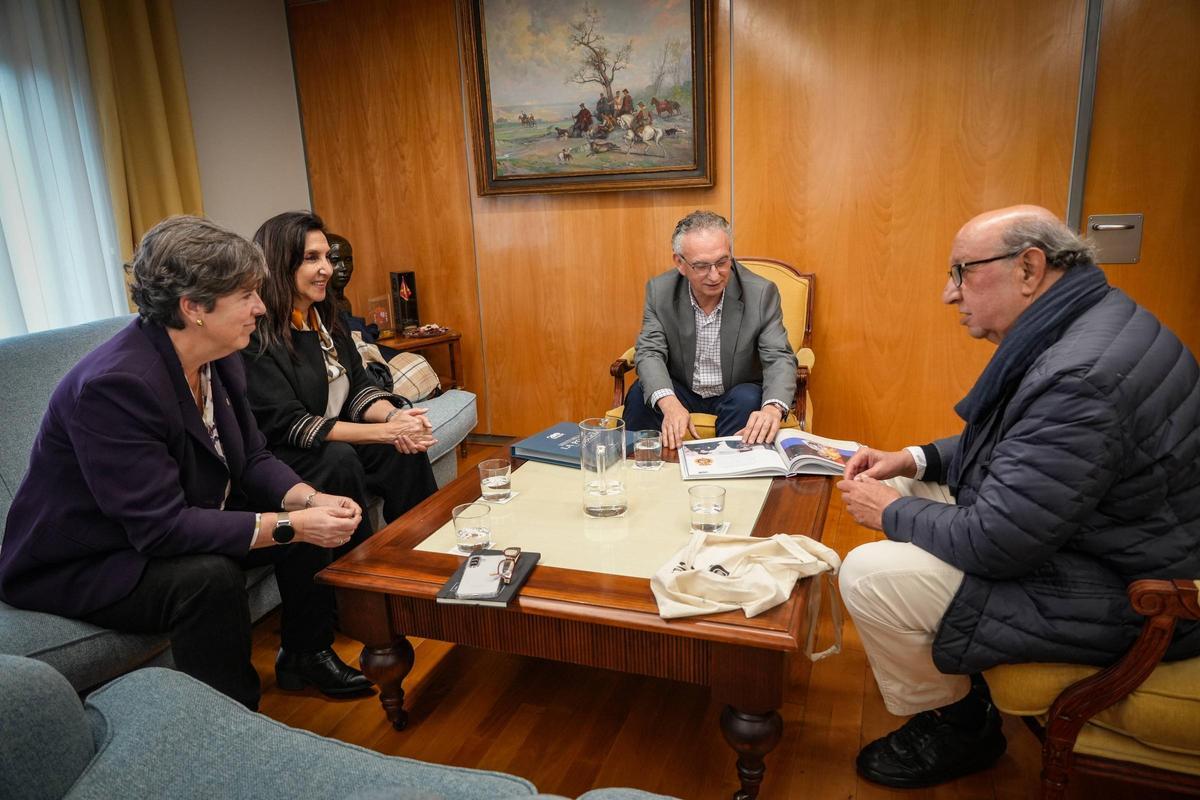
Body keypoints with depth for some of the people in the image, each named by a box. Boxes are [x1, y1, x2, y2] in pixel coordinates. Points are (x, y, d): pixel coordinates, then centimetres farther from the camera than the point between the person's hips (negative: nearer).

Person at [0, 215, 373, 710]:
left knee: (319, 518, -2)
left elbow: (253, 460, 0)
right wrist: (289, 526, -34)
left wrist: (310, 501, -19)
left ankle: (305, 655, 18)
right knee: (212, 576, -34)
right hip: (81, 567, -8)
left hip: (180, 527, 8)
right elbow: (161, 527, -33)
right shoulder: (114, 384, -32)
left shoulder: (220, 359, -6)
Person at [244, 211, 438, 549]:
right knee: (339, 459, -32)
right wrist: (385, 431, -25)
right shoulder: (256, 337, -18)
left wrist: (395, 416, -17)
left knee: (405, 451, -16)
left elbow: (358, 387, 7)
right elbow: (287, 425, -22)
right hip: (280, 459, -6)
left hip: (338, 444, 7)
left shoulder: (325, 318, 8)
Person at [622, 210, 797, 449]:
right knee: (640, 394, -25)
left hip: (736, 393, -1)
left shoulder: (761, 293, -17)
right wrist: (670, 403, -39)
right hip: (680, 391, 1)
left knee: (748, 400, -31)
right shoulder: (659, 291, -12)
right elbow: (650, 353, -17)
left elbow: (779, 358, -20)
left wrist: (773, 408, -44)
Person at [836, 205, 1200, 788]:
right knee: (904, 492, 13)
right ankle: (954, 674, 24)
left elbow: (993, 544, -28)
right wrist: (915, 459, 3)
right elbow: (1013, 443, 17)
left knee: (868, 577, -18)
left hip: (1120, 597, -10)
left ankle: (957, 728, 10)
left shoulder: (1081, 378, -32)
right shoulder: (1074, 326, 2)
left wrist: (889, 511, -12)